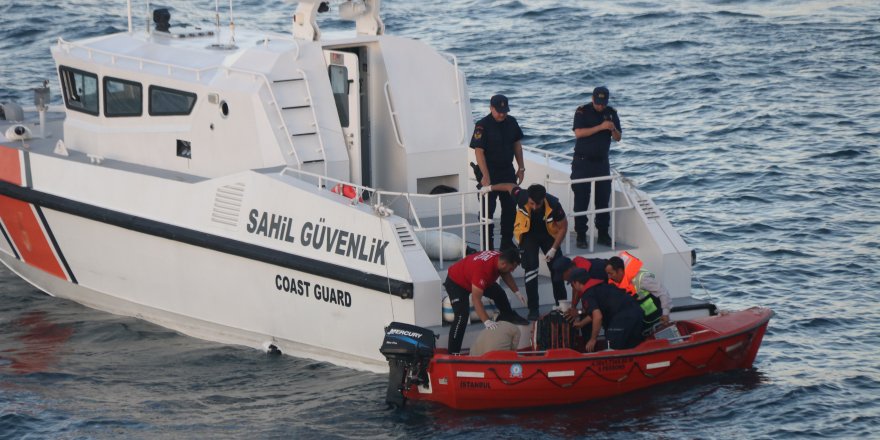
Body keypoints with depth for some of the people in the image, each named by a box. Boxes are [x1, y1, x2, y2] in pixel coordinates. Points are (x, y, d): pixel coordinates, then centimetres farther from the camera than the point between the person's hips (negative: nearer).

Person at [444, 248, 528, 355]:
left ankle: (508, 316, 48)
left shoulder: (500, 258, -19)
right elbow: (476, 299, -43)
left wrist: (517, 292, 9)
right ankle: (453, 352, -17)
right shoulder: (482, 269, -44)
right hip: (456, 282, -9)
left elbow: (506, 275, 8)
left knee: (499, 293, 17)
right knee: (462, 316, -22)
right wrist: (486, 321, -47)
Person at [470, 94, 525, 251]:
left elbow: (517, 144, 12)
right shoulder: (482, 126, -16)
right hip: (490, 173, -6)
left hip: (507, 171, 6)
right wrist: (485, 176, -23)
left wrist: (521, 168, 9)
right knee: (488, 210, 0)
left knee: (510, 208, 11)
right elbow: (479, 151, -18)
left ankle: (507, 243, 23)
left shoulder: (511, 122, 2)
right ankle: (488, 248, 5)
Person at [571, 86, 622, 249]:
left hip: (602, 162, 4)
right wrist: (601, 127, -25)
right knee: (581, 200, -3)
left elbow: (618, 138, 7)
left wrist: (613, 129, -16)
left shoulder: (611, 113, 5)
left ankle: (603, 234, 12)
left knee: (603, 199, 5)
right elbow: (579, 132, -20)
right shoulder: (582, 112, -7)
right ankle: (581, 235, 1)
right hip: (583, 162, -4)